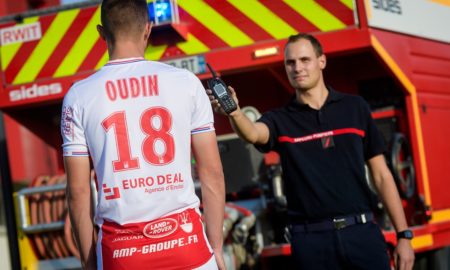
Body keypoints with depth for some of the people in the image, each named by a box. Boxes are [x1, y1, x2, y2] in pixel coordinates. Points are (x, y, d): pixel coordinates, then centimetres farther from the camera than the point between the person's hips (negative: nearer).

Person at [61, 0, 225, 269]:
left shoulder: (79, 96, 1)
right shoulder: (186, 82, 1)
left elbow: (78, 191, 2)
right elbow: (212, 174, 2)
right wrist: (216, 247, 9)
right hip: (185, 238, 0)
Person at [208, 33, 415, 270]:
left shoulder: (355, 107, 8)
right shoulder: (280, 119, 5)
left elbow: (381, 175, 9)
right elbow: (252, 133, -20)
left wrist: (403, 234, 4)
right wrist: (234, 112, -43)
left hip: (361, 232, 0)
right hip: (310, 239, 0)